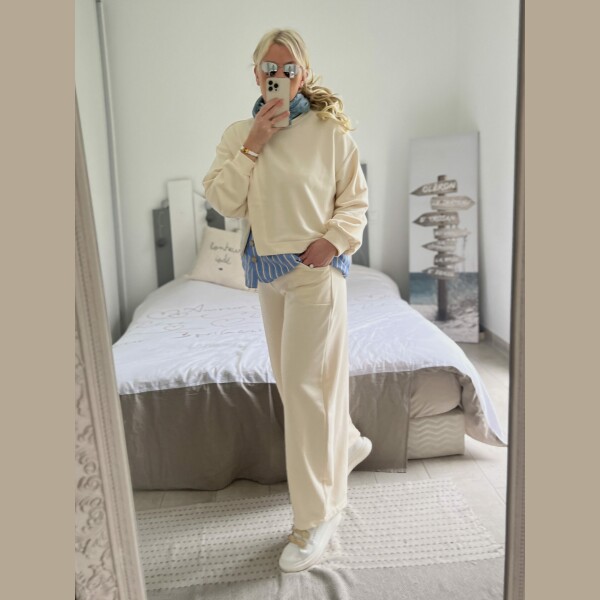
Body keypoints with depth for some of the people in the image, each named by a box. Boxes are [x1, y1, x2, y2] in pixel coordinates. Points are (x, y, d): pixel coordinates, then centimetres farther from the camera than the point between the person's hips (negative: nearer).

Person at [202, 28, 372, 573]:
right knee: (292, 380, 15)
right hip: (266, 270, 6)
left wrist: (334, 240, -16)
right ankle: (347, 444, 43)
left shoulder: (329, 130, -3)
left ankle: (317, 517, 11)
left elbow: (355, 198, 0)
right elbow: (223, 201, -2)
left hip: (315, 269, -5)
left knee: (304, 385, -5)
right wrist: (252, 145, -10)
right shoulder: (238, 134, 8)